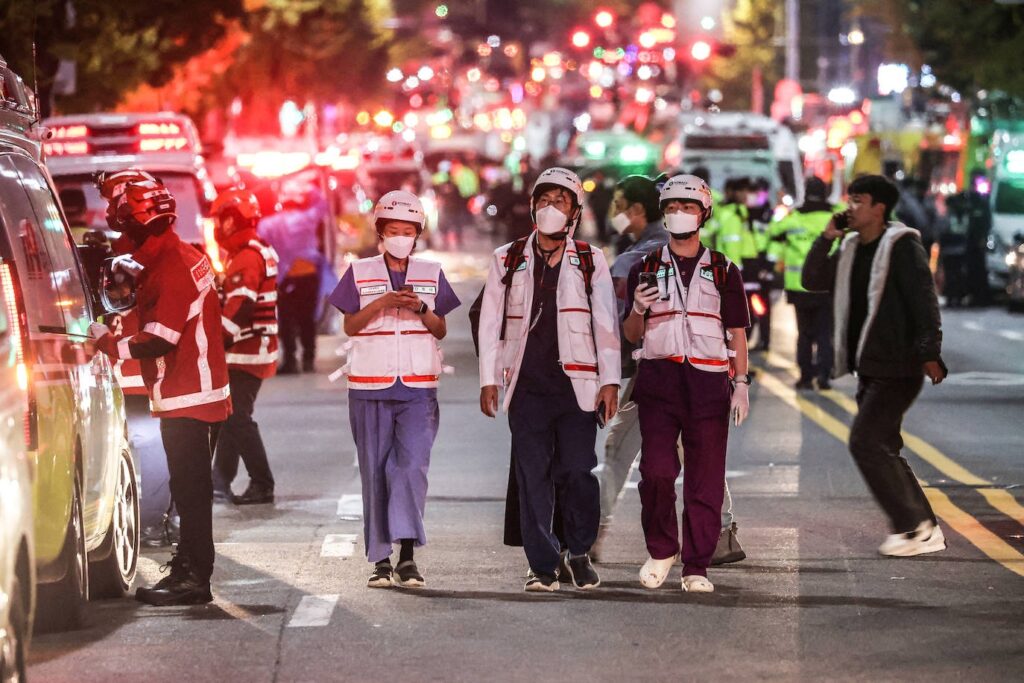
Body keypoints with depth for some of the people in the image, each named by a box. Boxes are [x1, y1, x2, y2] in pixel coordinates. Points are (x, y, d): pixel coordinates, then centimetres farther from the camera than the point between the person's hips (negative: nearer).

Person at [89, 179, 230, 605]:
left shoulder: (170, 268, -19)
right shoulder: (183, 258, 13)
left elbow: (161, 339, -23)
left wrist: (111, 345, -15)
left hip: (188, 396, -10)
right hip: (193, 394, 10)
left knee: (190, 487, -7)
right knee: (189, 489, 15)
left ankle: (194, 578, -6)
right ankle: (187, 569, 22)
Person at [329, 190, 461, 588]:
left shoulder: (431, 274, 9)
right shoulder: (360, 273, 6)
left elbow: (441, 331, 7)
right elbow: (349, 326, 0)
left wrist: (421, 309, -11)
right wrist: (381, 303, -14)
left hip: (418, 387, 0)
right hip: (369, 388, 0)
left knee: (412, 466, -13)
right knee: (375, 472, 1)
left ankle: (407, 555, -14)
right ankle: (381, 559, 6)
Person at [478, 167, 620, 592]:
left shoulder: (590, 262, 9)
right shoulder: (507, 261, 12)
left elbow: (605, 323, 7)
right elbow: (490, 321, 12)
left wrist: (610, 381, -1)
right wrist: (488, 379, 5)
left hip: (576, 385, -1)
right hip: (527, 386, 1)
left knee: (577, 471, -8)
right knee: (532, 476, -2)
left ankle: (579, 553, 12)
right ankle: (542, 565, 4)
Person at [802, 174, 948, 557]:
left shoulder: (902, 246, -11)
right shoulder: (852, 249, 14)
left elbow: (924, 299, -17)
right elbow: (813, 281, 13)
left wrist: (929, 353, -25)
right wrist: (826, 240, 2)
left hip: (898, 368, -9)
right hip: (869, 367, 9)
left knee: (865, 442, -14)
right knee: (882, 449, 10)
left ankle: (912, 525, -8)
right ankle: (925, 531, 15)